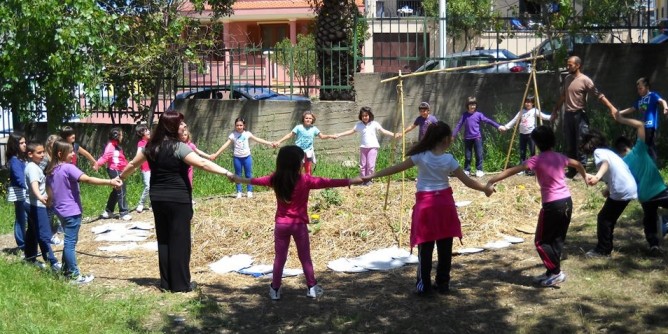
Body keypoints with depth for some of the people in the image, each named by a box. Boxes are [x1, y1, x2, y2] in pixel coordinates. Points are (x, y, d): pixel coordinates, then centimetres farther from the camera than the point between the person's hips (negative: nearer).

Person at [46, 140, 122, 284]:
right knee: (70, 243, -6)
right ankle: (74, 275, -2)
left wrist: (52, 205, 27)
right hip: (72, 211, -9)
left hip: (62, 211, 9)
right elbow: (87, 179, -30)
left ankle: (66, 270, 28)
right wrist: (110, 182, -35)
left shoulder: (51, 170, 8)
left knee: (69, 241, 20)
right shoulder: (68, 168, -17)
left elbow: (49, 193, 14)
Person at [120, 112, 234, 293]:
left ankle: (166, 282, 18)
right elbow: (202, 163, -26)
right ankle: (180, 284, 6)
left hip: (157, 198, 7)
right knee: (179, 240, 1)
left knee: (163, 239, 13)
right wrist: (227, 173, -29)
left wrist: (121, 178, 35)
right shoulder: (178, 147, -15)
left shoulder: (151, 146, 6)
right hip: (178, 199, -7)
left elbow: (133, 164, 18)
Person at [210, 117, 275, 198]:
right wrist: (216, 154, -12)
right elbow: (225, 145, -6)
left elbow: (258, 139, -4)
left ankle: (249, 191, 11)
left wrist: (269, 143, -12)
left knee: (248, 175, 4)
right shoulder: (233, 135, -4)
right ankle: (239, 192, 10)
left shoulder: (247, 134, -2)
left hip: (247, 157, 0)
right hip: (237, 158, 0)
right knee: (238, 175, 5)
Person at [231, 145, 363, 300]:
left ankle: (275, 289, 17)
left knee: (279, 257, 12)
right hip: (299, 224, -3)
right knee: (305, 258, 11)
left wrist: (239, 179, 35)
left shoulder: (275, 179, -2)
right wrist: (353, 181, -14)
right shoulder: (305, 180, -14)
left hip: (281, 224, 3)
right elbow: (329, 182, -17)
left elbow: (257, 180, 15)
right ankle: (312, 288, 18)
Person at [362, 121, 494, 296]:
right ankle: (443, 284, 18)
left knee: (425, 248, 6)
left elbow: (396, 168, -5)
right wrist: (486, 188, 12)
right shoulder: (448, 159, -5)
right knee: (445, 247, 11)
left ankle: (424, 286, 8)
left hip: (425, 204, 0)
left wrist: (371, 176, -1)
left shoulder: (421, 156, -5)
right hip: (444, 203, 1)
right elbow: (467, 181, -3)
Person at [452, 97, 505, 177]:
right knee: (467, 156, 6)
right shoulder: (464, 115, 2)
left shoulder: (478, 114, -1)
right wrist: (454, 135, -1)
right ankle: (466, 170, 15)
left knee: (479, 155, 0)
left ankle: (479, 170, 9)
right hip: (467, 138, 1)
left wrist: (498, 126, -5)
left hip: (477, 137, -1)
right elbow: (459, 125, 3)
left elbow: (488, 121, -1)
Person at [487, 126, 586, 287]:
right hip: (567, 201, 7)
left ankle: (556, 272, 0)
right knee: (558, 239, 15)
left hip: (552, 204, -7)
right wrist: (585, 177, 47)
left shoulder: (537, 160, -10)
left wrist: (493, 180, -21)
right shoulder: (559, 157, 10)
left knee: (542, 241, 4)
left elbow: (513, 171, -18)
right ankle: (552, 272, 21)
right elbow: (578, 164, 28)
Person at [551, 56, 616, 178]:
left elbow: (598, 95, -15)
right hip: (568, 115, 6)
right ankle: (572, 170, 15)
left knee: (581, 144, -7)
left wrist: (611, 107, -24)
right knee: (569, 145, 9)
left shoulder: (585, 80, -10)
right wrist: (556, 111, 23)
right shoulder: (567, 79, 11)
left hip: (580, 115, -6)